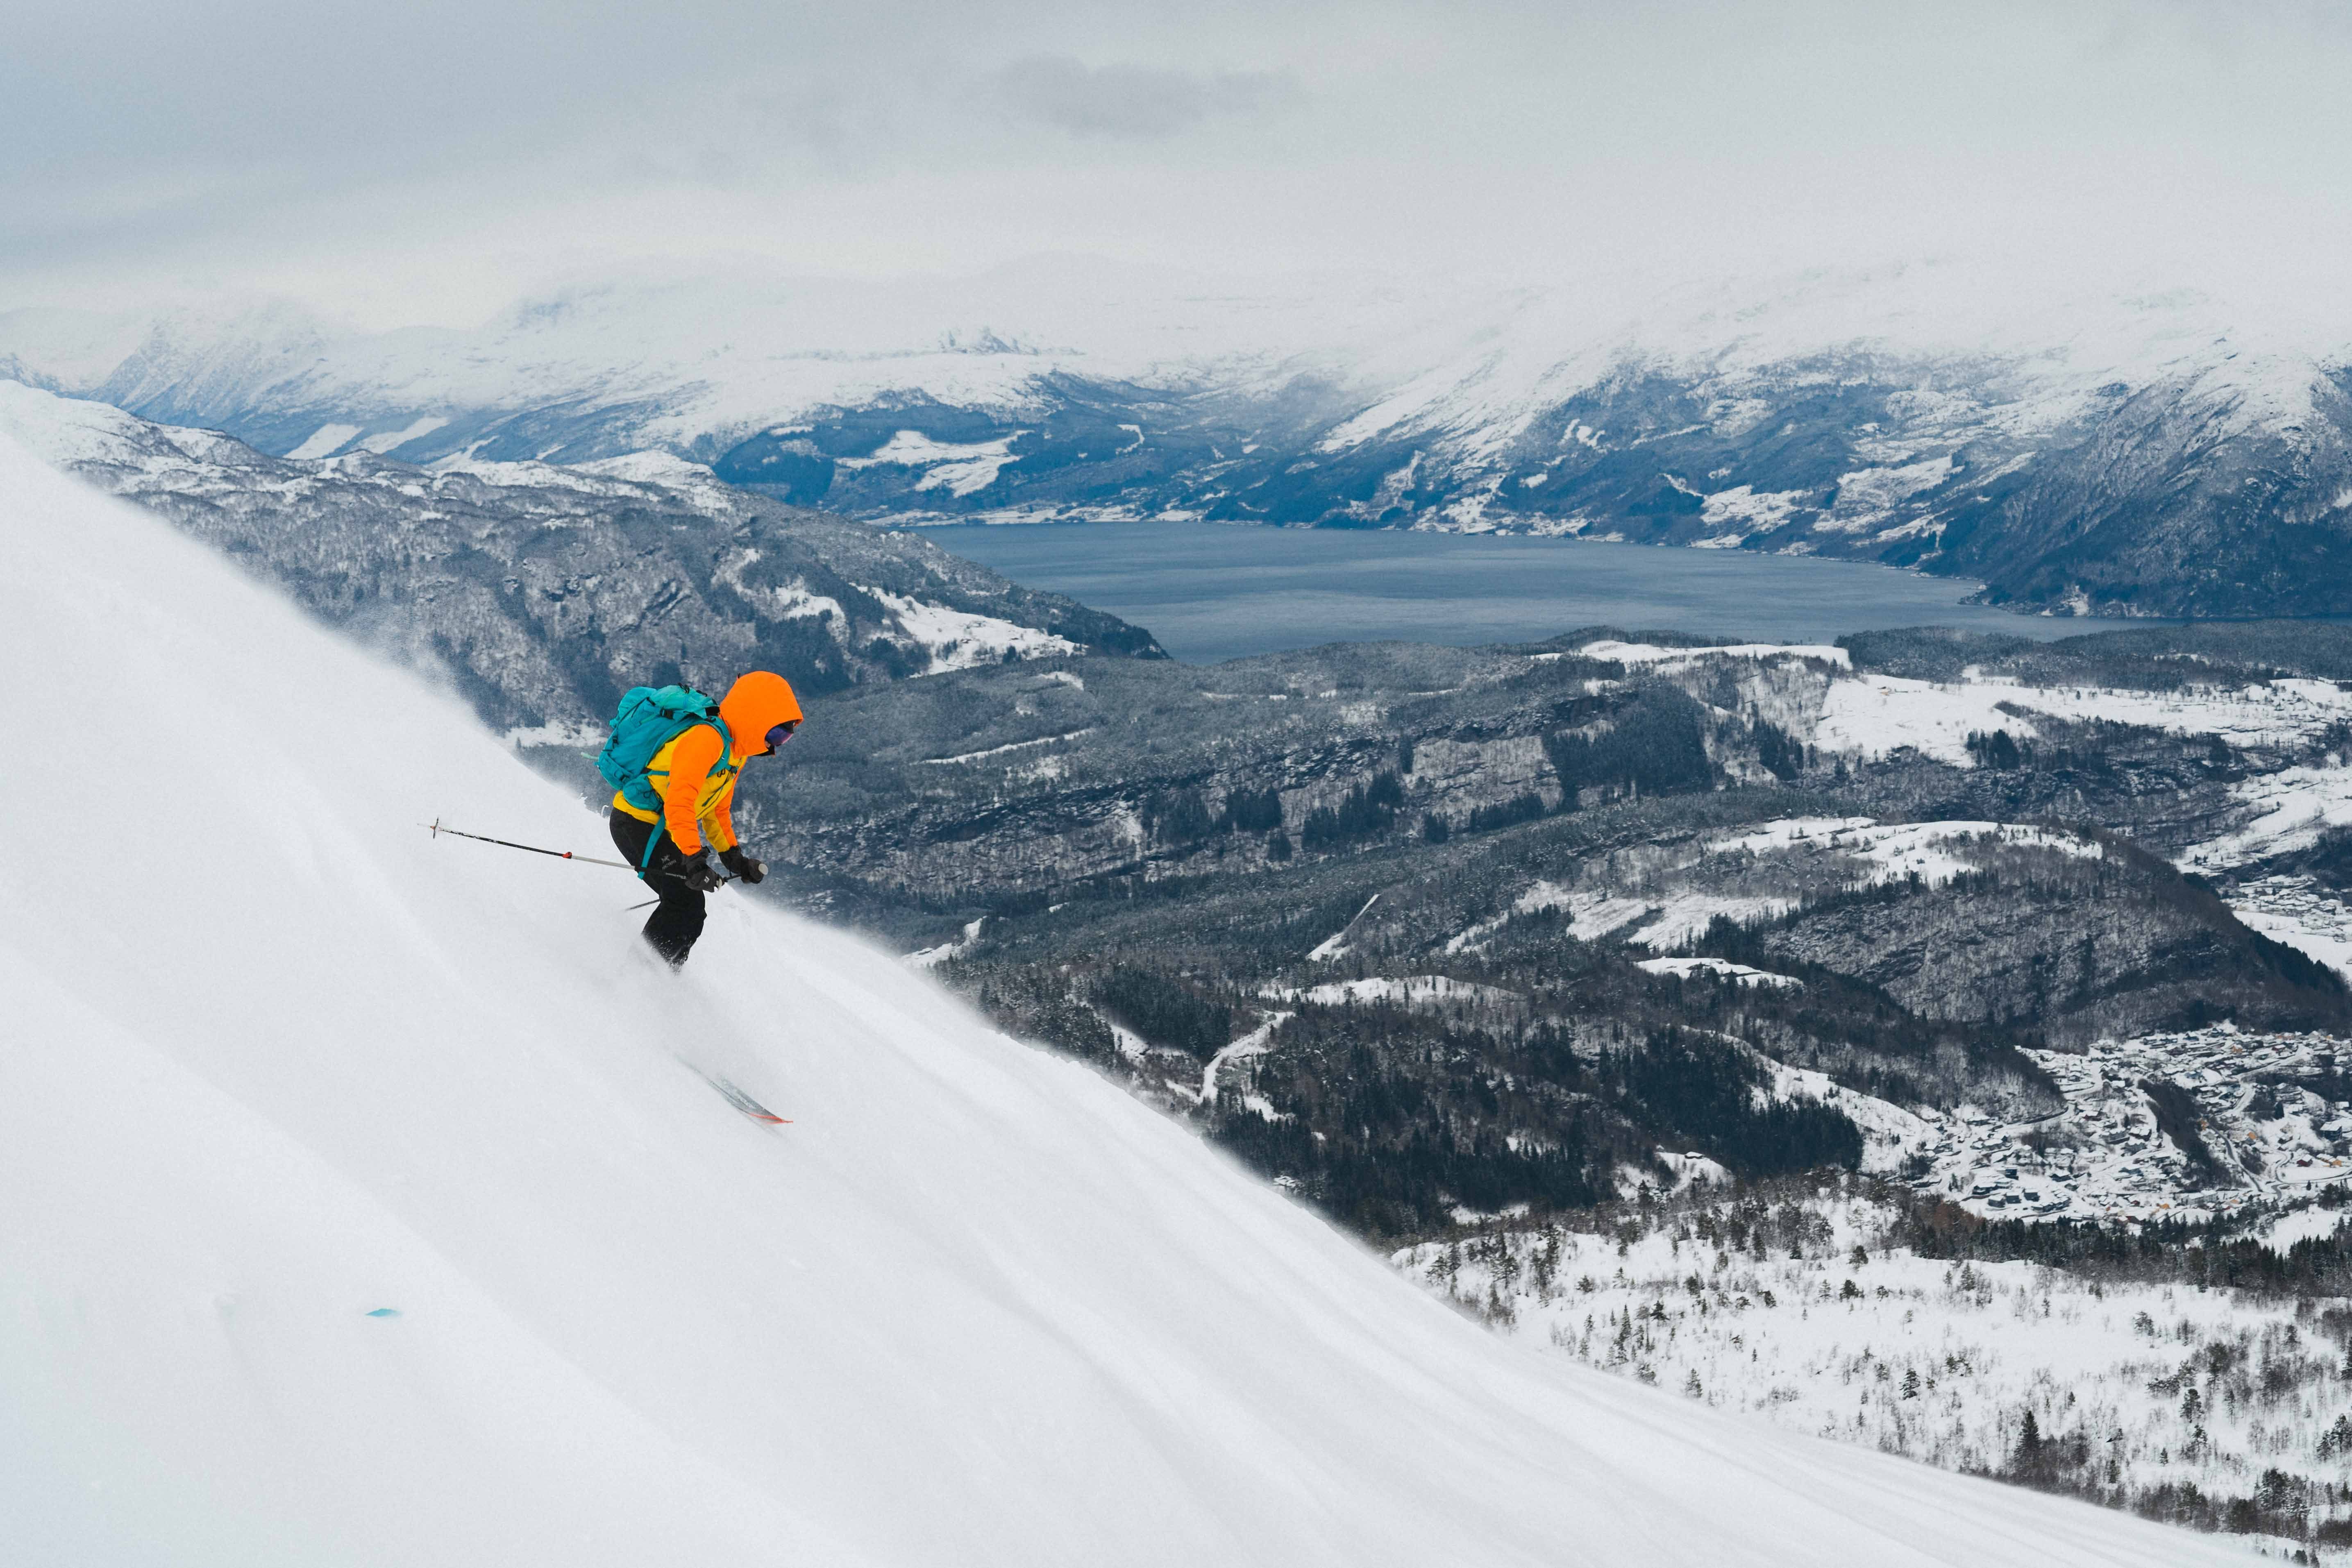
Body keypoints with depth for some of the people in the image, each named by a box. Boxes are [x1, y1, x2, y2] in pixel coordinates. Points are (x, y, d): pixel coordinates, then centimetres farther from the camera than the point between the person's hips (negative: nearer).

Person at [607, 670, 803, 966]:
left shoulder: (735, 750, 10)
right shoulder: (707, 739, -23)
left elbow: (718, 810, 21)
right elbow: (679, 801, -34)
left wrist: (734, 857, 13)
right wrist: (694, 859, -41)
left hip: (658, 828, 10)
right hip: (636, 823, -10)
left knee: (688, 910, 10)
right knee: (687, 904, -14)